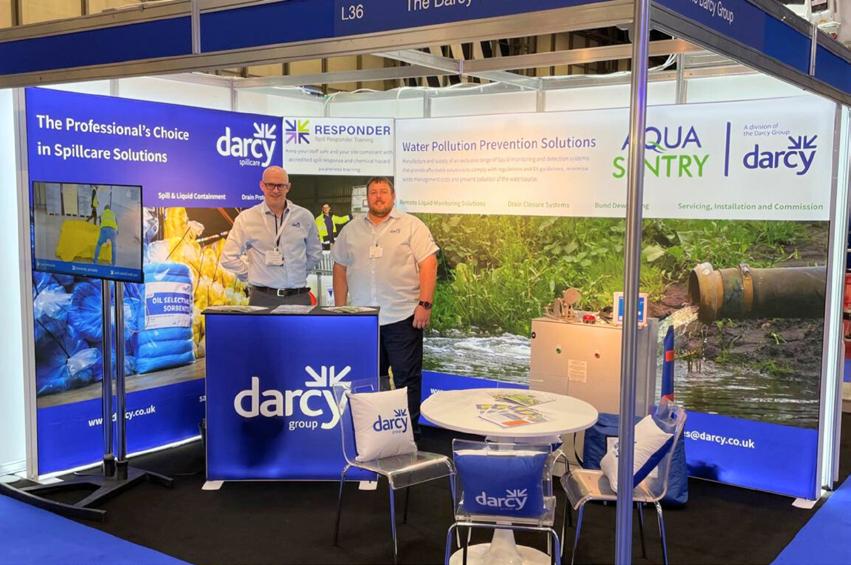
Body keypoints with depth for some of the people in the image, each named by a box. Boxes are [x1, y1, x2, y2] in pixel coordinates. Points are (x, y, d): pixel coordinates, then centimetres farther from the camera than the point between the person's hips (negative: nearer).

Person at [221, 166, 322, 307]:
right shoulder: (246, 218, 2)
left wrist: (300, 272, 12)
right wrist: (251, 274, 4)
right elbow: (229, 258, 4)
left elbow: (315, 253, 20)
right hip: (262, 298, -2)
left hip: (298, 297, 2)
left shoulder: (304, 217, 8)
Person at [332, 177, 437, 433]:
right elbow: (340, 269, 16)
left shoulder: (412, 226, 1)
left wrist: (425, 304, -13)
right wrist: (340, 310, 11)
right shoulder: (351, 230, 13)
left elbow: (428, 264, -6)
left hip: (403, 316, -4)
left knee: (406, 378, -1)